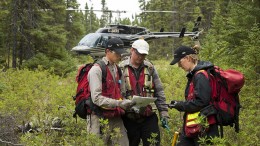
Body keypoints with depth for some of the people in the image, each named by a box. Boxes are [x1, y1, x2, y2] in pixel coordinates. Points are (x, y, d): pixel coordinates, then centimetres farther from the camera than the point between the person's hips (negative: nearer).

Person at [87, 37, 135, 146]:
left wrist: (127, 105, 7)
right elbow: (96, 98, -18)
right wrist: (119, 103, -25)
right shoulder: (97, 70, -11)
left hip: (116, 118, 7)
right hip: (100, 118, -7)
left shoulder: (117, 69, 14)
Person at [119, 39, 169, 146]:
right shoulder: (121, 68, -2)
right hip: (129, 118, -2)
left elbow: (159, 92, 7)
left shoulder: (150, 68, 6)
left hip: (149, 117, 2)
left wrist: (163, 113, 3)